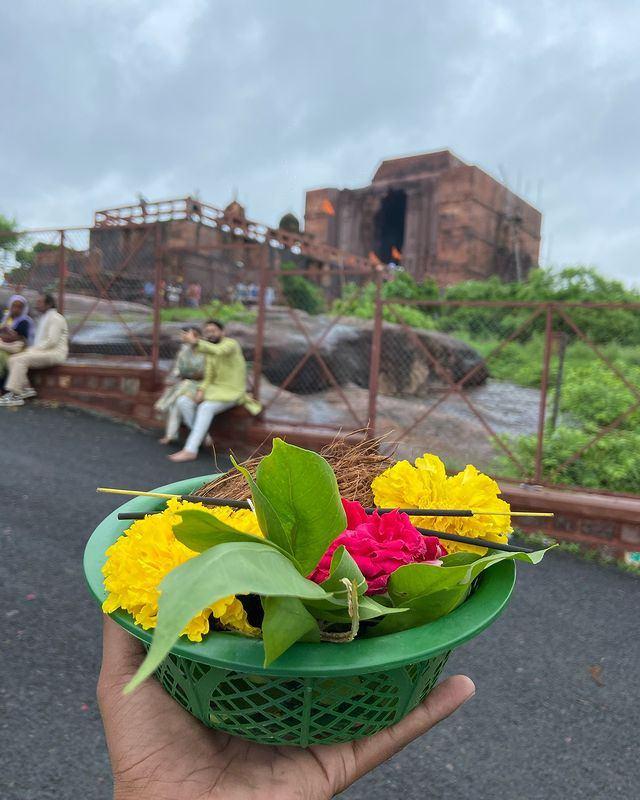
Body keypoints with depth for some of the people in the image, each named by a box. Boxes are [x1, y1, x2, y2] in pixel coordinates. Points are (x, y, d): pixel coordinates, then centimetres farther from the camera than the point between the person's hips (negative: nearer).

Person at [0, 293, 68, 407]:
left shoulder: (55, 317, -9)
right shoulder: (43, 318, 22)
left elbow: (52, 341, -19)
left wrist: (33, 349, -15)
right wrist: (31, 349, 3)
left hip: (55, 353, -9)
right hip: (42, 351, 9)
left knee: (21, 360, -25)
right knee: (13, 359, -5)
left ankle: (15, 395, -24)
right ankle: (27, 389, -8)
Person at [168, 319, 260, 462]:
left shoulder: (230, 343, -13)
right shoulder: (208, 352, 11)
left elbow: (218, 351, -37)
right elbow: (208, 378, 7)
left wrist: (195, 342, -52)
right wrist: (201, 391, -15)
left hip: (232, 392, -8)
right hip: (215, 389, 8)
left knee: (205, 407, -34)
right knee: (182, 401, -13)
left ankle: (190, 450, -35)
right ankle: (201, 436, -9)